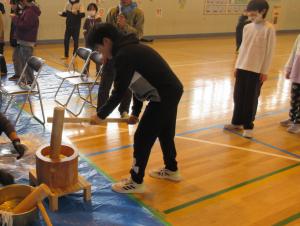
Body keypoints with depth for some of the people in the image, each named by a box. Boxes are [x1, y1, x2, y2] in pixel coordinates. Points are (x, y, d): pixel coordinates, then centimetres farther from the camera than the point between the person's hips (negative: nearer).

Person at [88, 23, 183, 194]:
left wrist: (101, 114, -4)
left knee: (143, 138, 0)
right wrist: (135, 112, 24)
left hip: (163, 96, -10)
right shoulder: (132, 49, 15)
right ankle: (172, 170, 43)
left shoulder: (124, 55, -16)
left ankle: (136, 182, 13)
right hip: (173, 91, 10)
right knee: (165, 133, 25)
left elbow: (119, 92, -16)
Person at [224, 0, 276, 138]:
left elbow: (270, 52, -7)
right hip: (242, 68, 5)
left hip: (257, 70, -5)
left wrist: (265, 71, -9)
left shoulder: (269, 29, -8)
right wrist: (237, 66, 12)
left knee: (251, 99, 1)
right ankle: (237, 122, 24)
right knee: (238, 97, 10)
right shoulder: (247, 27, 8)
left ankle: (248, 126, 12)